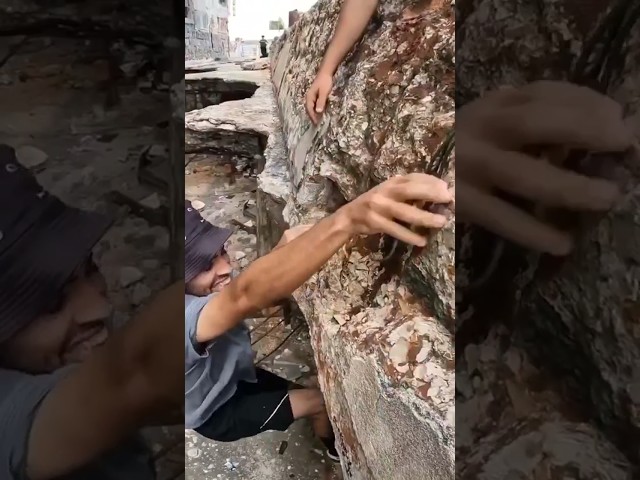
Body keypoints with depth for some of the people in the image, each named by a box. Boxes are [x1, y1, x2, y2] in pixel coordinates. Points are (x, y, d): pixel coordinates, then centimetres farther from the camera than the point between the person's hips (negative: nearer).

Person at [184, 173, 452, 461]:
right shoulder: (184, 318, -44)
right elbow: (246, 295, -62)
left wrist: (287, 252, -40)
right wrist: (347, 220, -75)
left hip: (232, 379, 7)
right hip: (214, 413, -6)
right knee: (321, 402, -2)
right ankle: (334, 448, 30)